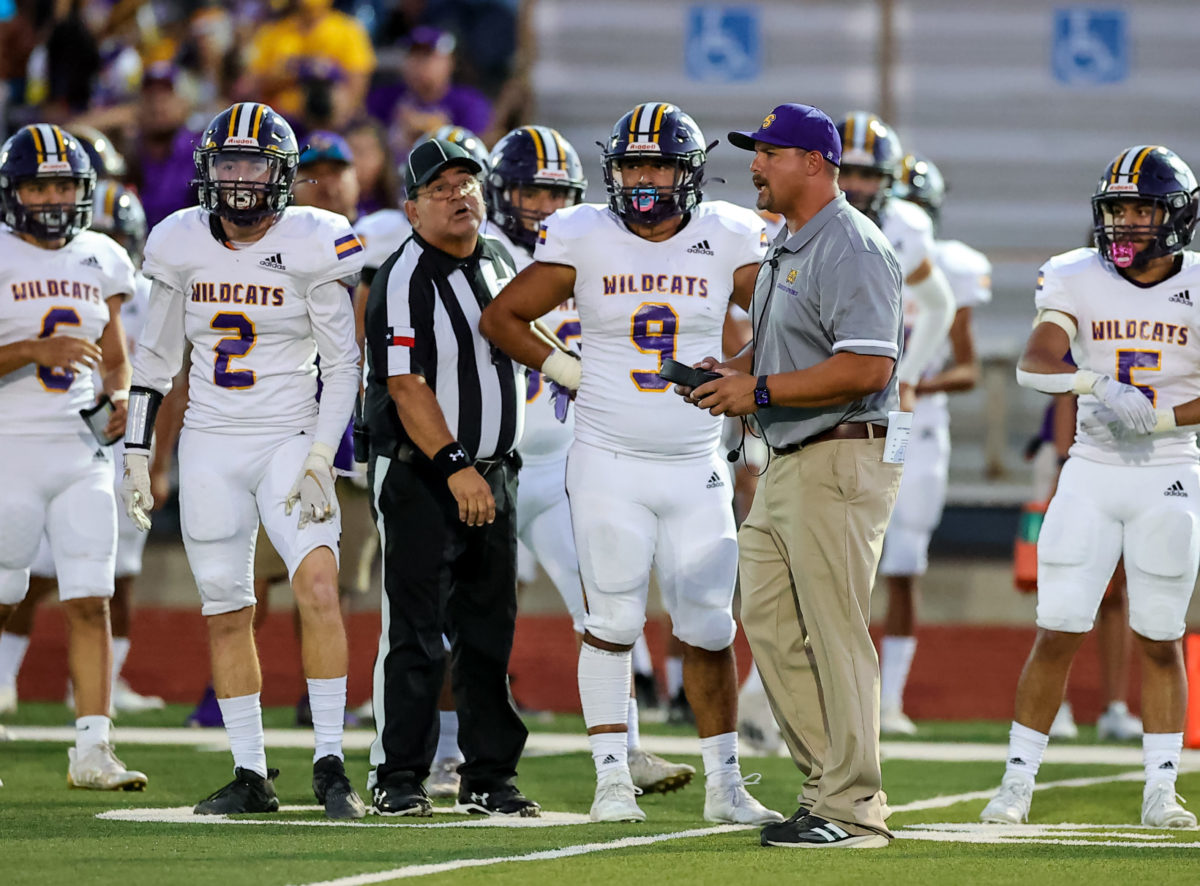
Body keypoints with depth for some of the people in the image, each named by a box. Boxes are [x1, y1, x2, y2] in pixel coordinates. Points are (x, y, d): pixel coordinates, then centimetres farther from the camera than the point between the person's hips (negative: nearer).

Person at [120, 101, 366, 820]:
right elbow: (156, 356, 12)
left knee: (319, 584, -21)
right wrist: (137, 452, 9)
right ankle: (252, 776, 13)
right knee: (226, 613, 4)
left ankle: (330, 767, -16)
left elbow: (342, 364, -5)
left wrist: (321, 459, -14)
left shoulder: (310, 247, -8)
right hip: (210, 444, 4)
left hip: (290, 438, -4)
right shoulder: (182, 247, 2)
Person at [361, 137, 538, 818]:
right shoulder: (406, 278, -13)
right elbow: (406, 385, -19)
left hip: (492, 476, 7)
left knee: (491, 634, 8)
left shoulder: (501, 263, 10)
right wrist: (453, 466, -25)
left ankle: (490, 776, 13)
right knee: (417, 634, -5)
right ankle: (399, 778, 0)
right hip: (421, 478, -7)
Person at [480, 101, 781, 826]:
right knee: (614, 623, -1)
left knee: (709, 629, 3)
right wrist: (568, 373, -2)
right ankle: (613, 781, 6)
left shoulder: (728, 241, -1)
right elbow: (501, 317, 4)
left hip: (696, 468, 1)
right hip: (609, 463, -1)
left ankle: (724, 785, 13)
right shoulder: (585, 239, -3)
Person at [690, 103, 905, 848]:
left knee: (835, 634, -8)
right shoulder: (787, 248, 17)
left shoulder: (852, 249, -15)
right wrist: (731, 371, 7)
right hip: (787, 465, 10)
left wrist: (761, 391, -19)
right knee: (769, 620, 11)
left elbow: (867, 367, -23)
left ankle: (853, 809, -4)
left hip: (842, 459, -10)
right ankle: (831, 782, 17)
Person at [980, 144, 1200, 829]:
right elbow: (1035, 364, -15)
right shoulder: (1079, 279, -2)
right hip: (1092, 473, 0)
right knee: (1058, 635, -3)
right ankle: (1018, 784, 3)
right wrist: (1095, 384, -32)